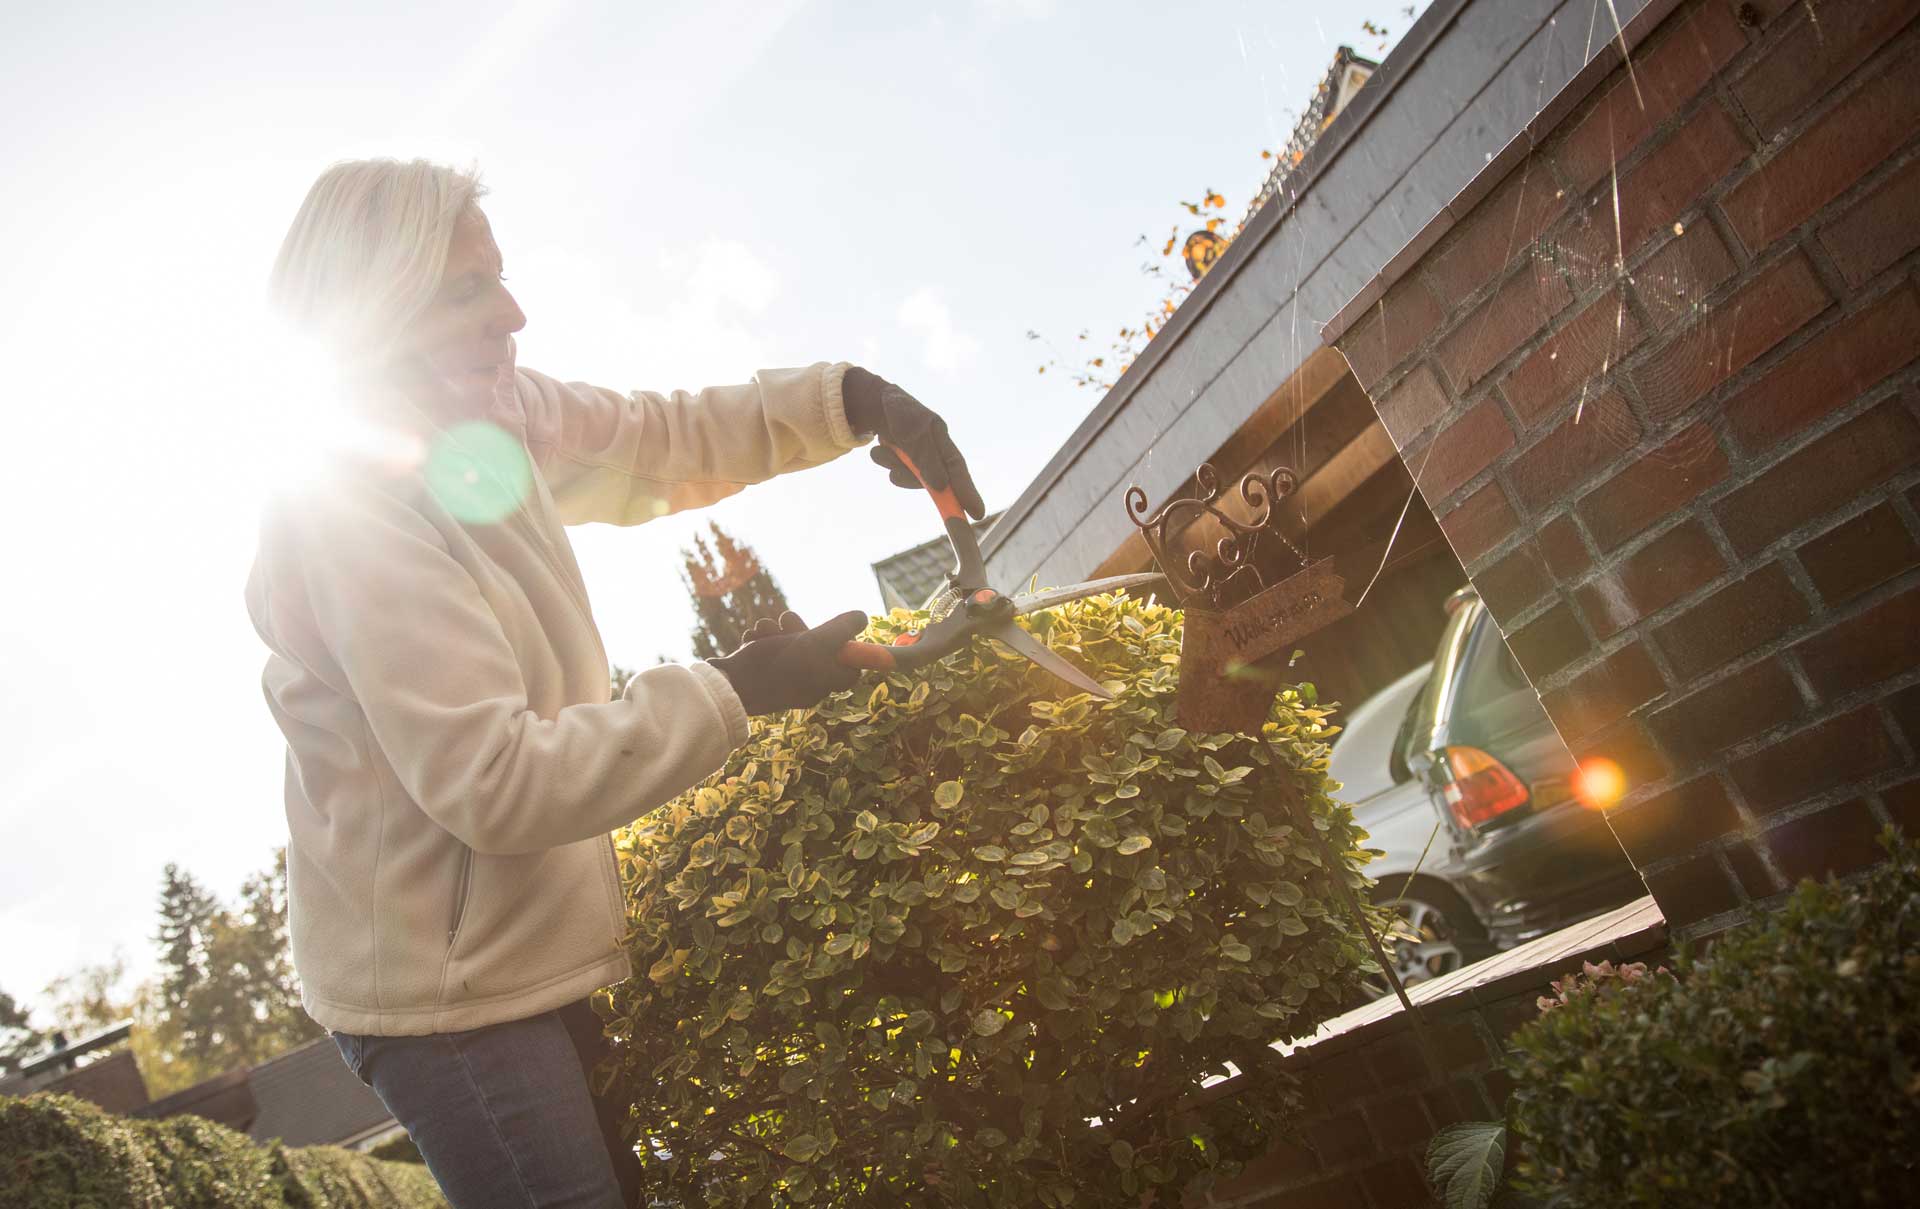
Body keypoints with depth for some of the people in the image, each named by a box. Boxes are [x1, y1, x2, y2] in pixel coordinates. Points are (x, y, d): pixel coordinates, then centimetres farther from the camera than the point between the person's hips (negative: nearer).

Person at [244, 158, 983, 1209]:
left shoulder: (499, 421, 1)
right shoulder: (344, 520, -24)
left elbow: (670, 439, 12)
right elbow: (495, 785, -28)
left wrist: (849, 401, -4)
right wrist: (732, 691, -25)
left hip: (524, 961, 9)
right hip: (446, 1001, -8)